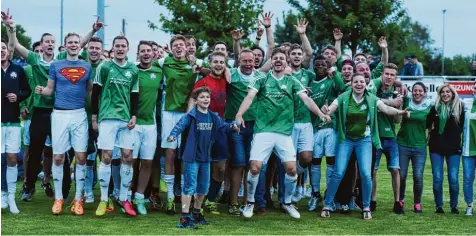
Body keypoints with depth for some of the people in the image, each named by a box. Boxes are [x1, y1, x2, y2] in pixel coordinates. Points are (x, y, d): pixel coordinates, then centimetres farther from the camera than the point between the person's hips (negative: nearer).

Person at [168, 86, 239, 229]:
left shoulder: (213, 117, 7)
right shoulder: (190, 116, -13)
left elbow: (223, 126, 16)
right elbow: (180, 126, -25)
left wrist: (232, 126, -6)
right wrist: (173, 135, -45)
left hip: (205, 157, 7)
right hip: (191, 157, -7)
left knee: (203, 186, 17)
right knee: (190, 186, -9)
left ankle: (196, 213, 35)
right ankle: (184, 218, -6)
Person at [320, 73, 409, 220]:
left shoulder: (372, 99, -6)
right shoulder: (343, 98, -9)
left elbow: (386, 109, -16)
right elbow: (329, 109, -18)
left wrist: (399, 112, -36)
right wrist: (325, 111, -42)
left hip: (364, 140, 1)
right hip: (346, 139, -1)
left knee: (366, 174, -8)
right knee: (338, 173, -4)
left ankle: (366, 207, 10)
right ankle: (326, 205, 8)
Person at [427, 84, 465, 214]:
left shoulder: (460, 107, 1)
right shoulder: (435, 107, 3)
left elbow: (463, 125, 3)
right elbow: (427, 124, 9)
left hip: (454, 147, -1)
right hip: (436, 147, 1)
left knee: (453, 178, -1)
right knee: (437, 178, 1)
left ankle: (454, 206, 14)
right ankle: (439, 206, 12)